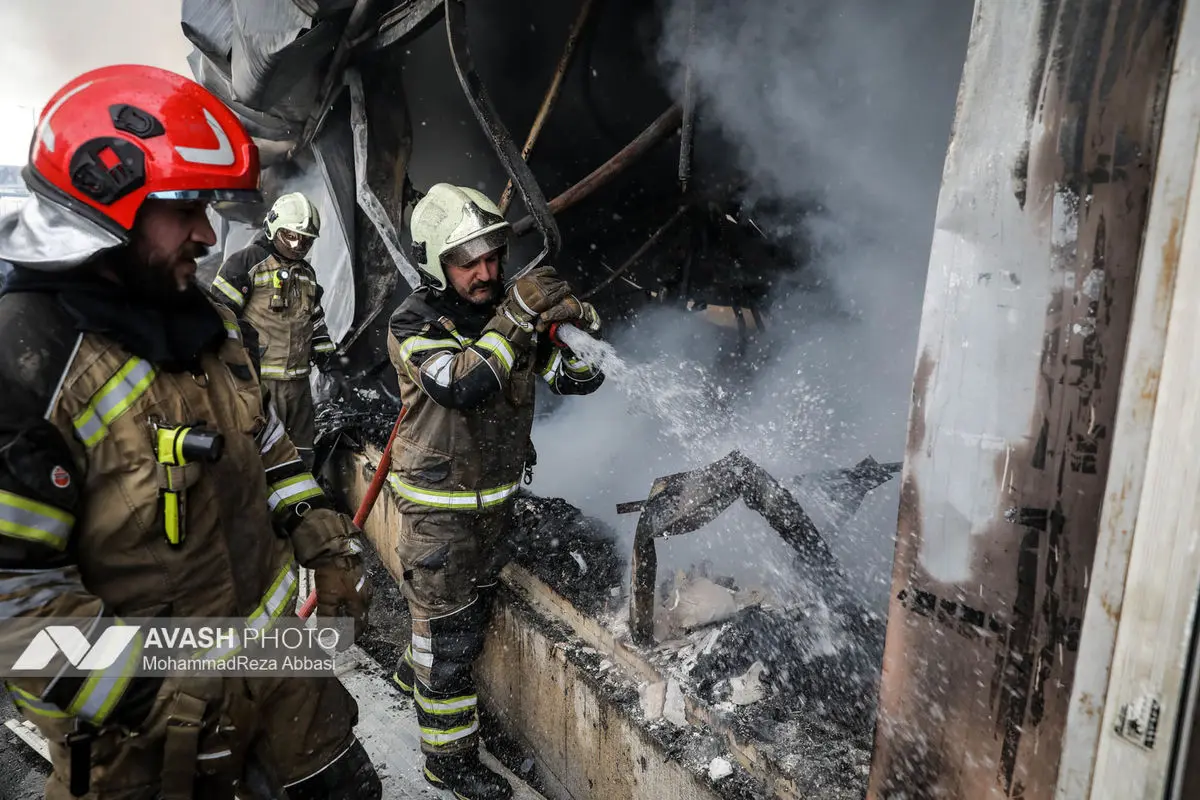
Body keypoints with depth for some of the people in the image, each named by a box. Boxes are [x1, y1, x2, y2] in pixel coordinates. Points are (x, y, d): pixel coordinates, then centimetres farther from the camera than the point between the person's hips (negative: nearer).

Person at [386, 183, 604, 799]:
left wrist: (581, 326, -28)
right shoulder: (415, 324, -18)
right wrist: (516, 318, -41)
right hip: (438, 505, -6)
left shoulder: (511, 312, -5)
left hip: (496, 497, 6)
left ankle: (415, 673, 53)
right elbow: (466, 385, -36)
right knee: (449, 629, 4)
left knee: (471, 603, 25)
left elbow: (578, 378, -8)